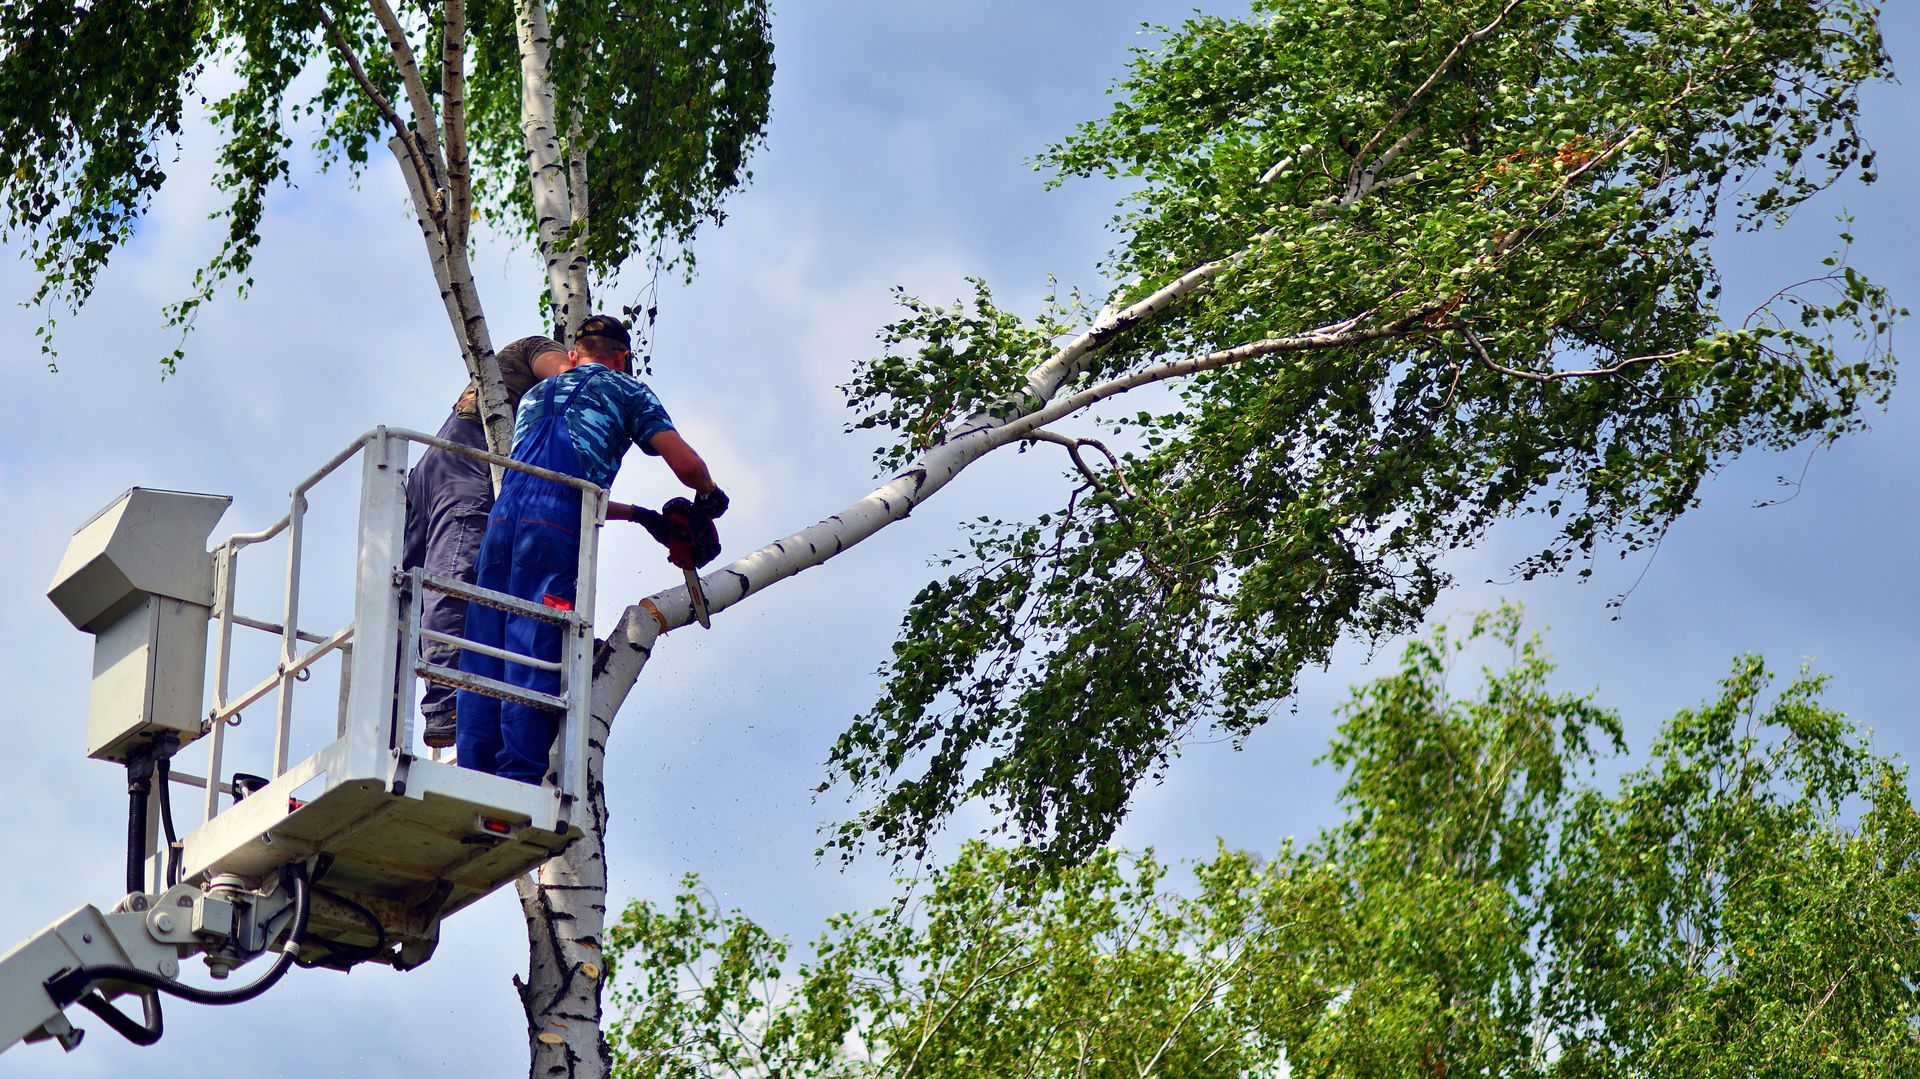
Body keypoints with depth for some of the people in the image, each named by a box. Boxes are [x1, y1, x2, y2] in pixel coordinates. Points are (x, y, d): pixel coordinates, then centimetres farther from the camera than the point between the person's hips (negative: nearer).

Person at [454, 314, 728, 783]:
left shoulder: (536, 394, 33)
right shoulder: (624, 389, 16)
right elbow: (686, 464, 5)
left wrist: (638, 514, 42)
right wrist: (709, 497, 27)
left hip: (503, 518, 5)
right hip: (557, 532, -5)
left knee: (484, 661, 3)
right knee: (536, 661, -11)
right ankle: (518, 785, -20)